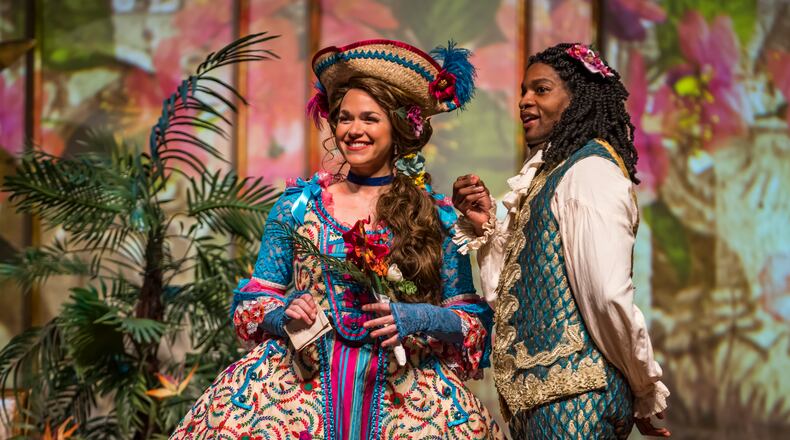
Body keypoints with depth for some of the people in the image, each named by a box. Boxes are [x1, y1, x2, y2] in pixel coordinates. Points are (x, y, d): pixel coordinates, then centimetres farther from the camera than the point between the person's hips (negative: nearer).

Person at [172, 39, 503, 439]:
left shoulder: (438, 217, 3)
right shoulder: (299, 204, 7)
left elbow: (472, 321, 4)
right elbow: (254, 300, 10)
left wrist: (418, 319, -14)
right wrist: (283, 313, -11)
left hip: (402, 400, -1)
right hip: (296, 387, 1)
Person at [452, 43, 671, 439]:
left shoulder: (590, 170, -11)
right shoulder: (546, 171, 17)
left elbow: (607, 294, -20)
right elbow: (516, 288, 15)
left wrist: (648, 393, -12)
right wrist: (486, 227, 3)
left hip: (573, 394, -9)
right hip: (534, 391, 9)